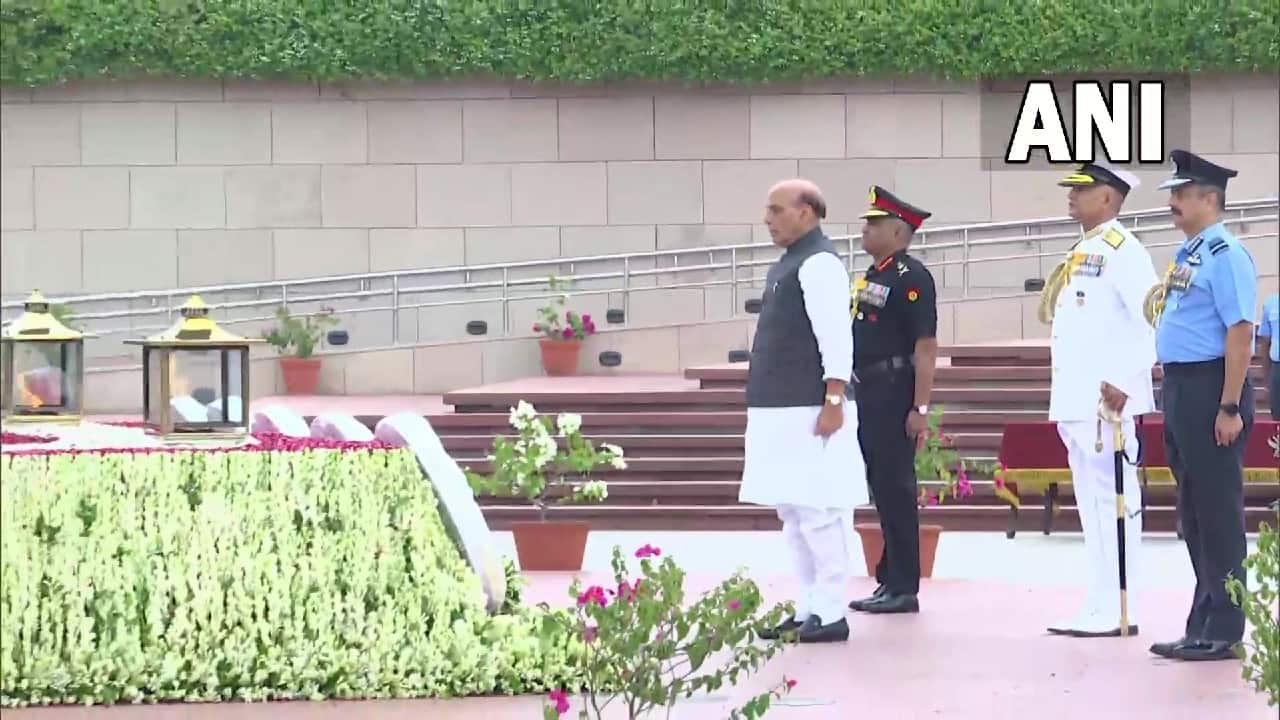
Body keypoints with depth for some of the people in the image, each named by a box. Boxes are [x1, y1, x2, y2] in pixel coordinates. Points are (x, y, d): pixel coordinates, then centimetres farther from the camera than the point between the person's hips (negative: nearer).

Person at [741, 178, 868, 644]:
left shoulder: (819, 264, -13)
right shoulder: (789, 263, 17)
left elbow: (836, 339, -19)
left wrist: (833, 403, -23)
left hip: (809, 413, -10)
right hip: (784, 413, 10)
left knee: (817, 513, -7)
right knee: (794, 515, 13)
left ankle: (830, 615, -3)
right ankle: (809, 611, 18)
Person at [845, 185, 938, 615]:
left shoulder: (911, 279, -12)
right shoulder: (872, 277, 16)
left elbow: (926, 347, -17)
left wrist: (921, 408, -20)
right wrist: (854, 394, 20)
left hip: (894, 396, -9)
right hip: (868, 395, 9)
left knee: (895, 490, -6)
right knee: (881, 488, 12)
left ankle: (903, 589, -2)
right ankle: (891, 579, 19)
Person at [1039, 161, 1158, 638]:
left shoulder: (1121, 250, -9)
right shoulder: (1082, 253, 19)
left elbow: (1152, 319, -18)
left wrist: (1125, 382, -22)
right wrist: (1065, 396, 18)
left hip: (1105, 400, -10)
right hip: (1076, 400, 10)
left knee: (1113, 503, -7)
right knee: (1092, 505, 11)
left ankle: (1115, 612, -5)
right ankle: (1100, 607, 15)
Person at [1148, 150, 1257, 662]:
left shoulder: (1225, 255, -13)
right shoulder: (1185, 256, 15)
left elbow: (1240, 331, -19)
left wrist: (1230, 408, -22)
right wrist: (1174, 399, 18)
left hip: (1209, 390, -10)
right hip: (1180, 389, 10)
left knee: (1216, 510, -4)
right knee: (1193, 513, 13)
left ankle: (1223, 632, 2)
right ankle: (1202, 627, 21)